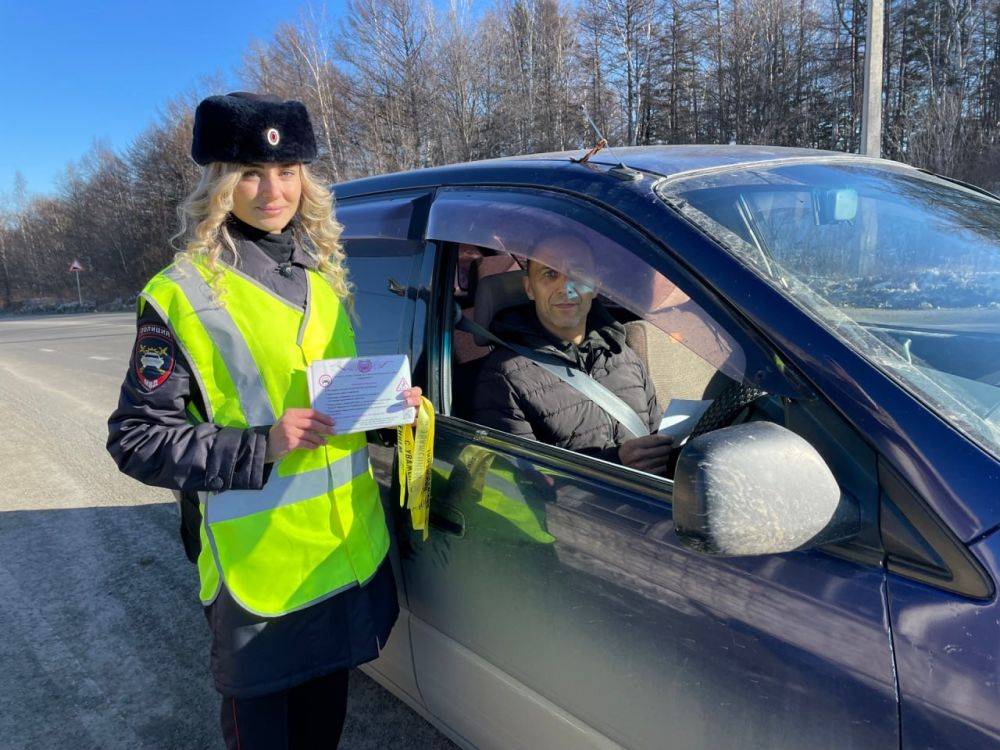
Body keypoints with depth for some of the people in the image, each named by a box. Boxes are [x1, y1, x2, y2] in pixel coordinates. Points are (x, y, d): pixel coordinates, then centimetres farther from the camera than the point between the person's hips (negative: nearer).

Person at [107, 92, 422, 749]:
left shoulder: (325, 277, 7)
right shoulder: (181, 296, -12)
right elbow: (136, 439, -13)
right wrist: (261, 444, -24)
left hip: (349, 548, 6)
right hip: (260, 566, -5)